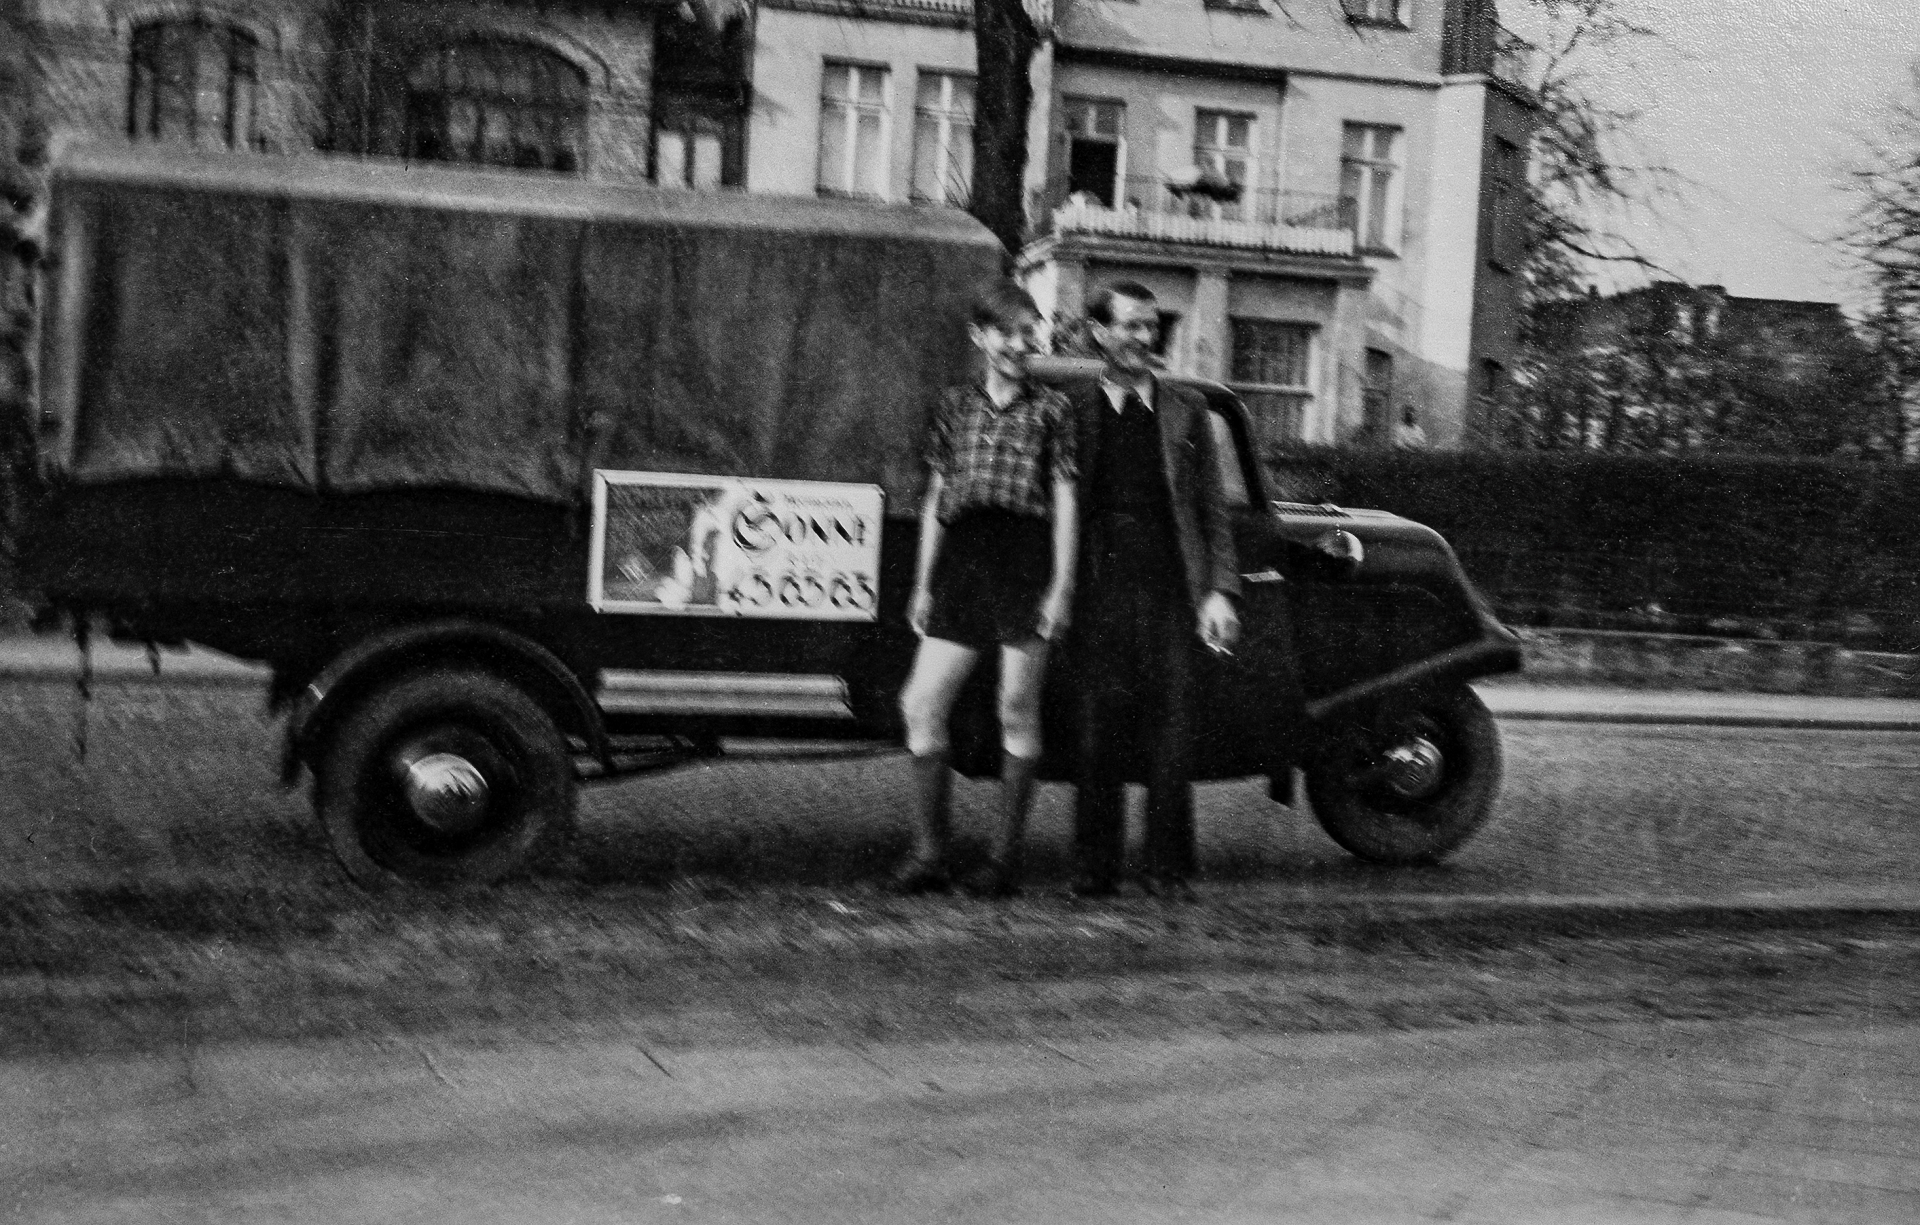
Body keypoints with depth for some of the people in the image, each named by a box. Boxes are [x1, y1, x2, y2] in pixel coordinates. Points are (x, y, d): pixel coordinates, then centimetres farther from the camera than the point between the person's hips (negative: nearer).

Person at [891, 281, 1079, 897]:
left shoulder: (1050, 408, 6)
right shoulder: (954, 405, 14)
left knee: (1018, 707, -1)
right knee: (922, 702, -4)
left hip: (1024, 558, -3)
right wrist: (923, 584, 12)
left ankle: (1006, 855, 7)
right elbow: (936, 499, 16)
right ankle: (929, 852, 3)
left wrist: (1061, 585, -5)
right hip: (960, 559, 3)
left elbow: (1064, 502, 3)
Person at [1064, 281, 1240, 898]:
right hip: (1098, 590, -1)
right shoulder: (1074, 409, 8)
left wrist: (1220, 591, 0)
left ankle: (1168, 868, 7)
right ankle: (1094, 869, 7)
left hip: (1170, 592, 1)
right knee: (1097, 734, 0)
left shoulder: (1186, 410, 13)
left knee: (1170, 735, 0)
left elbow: (1213, 511, 11)